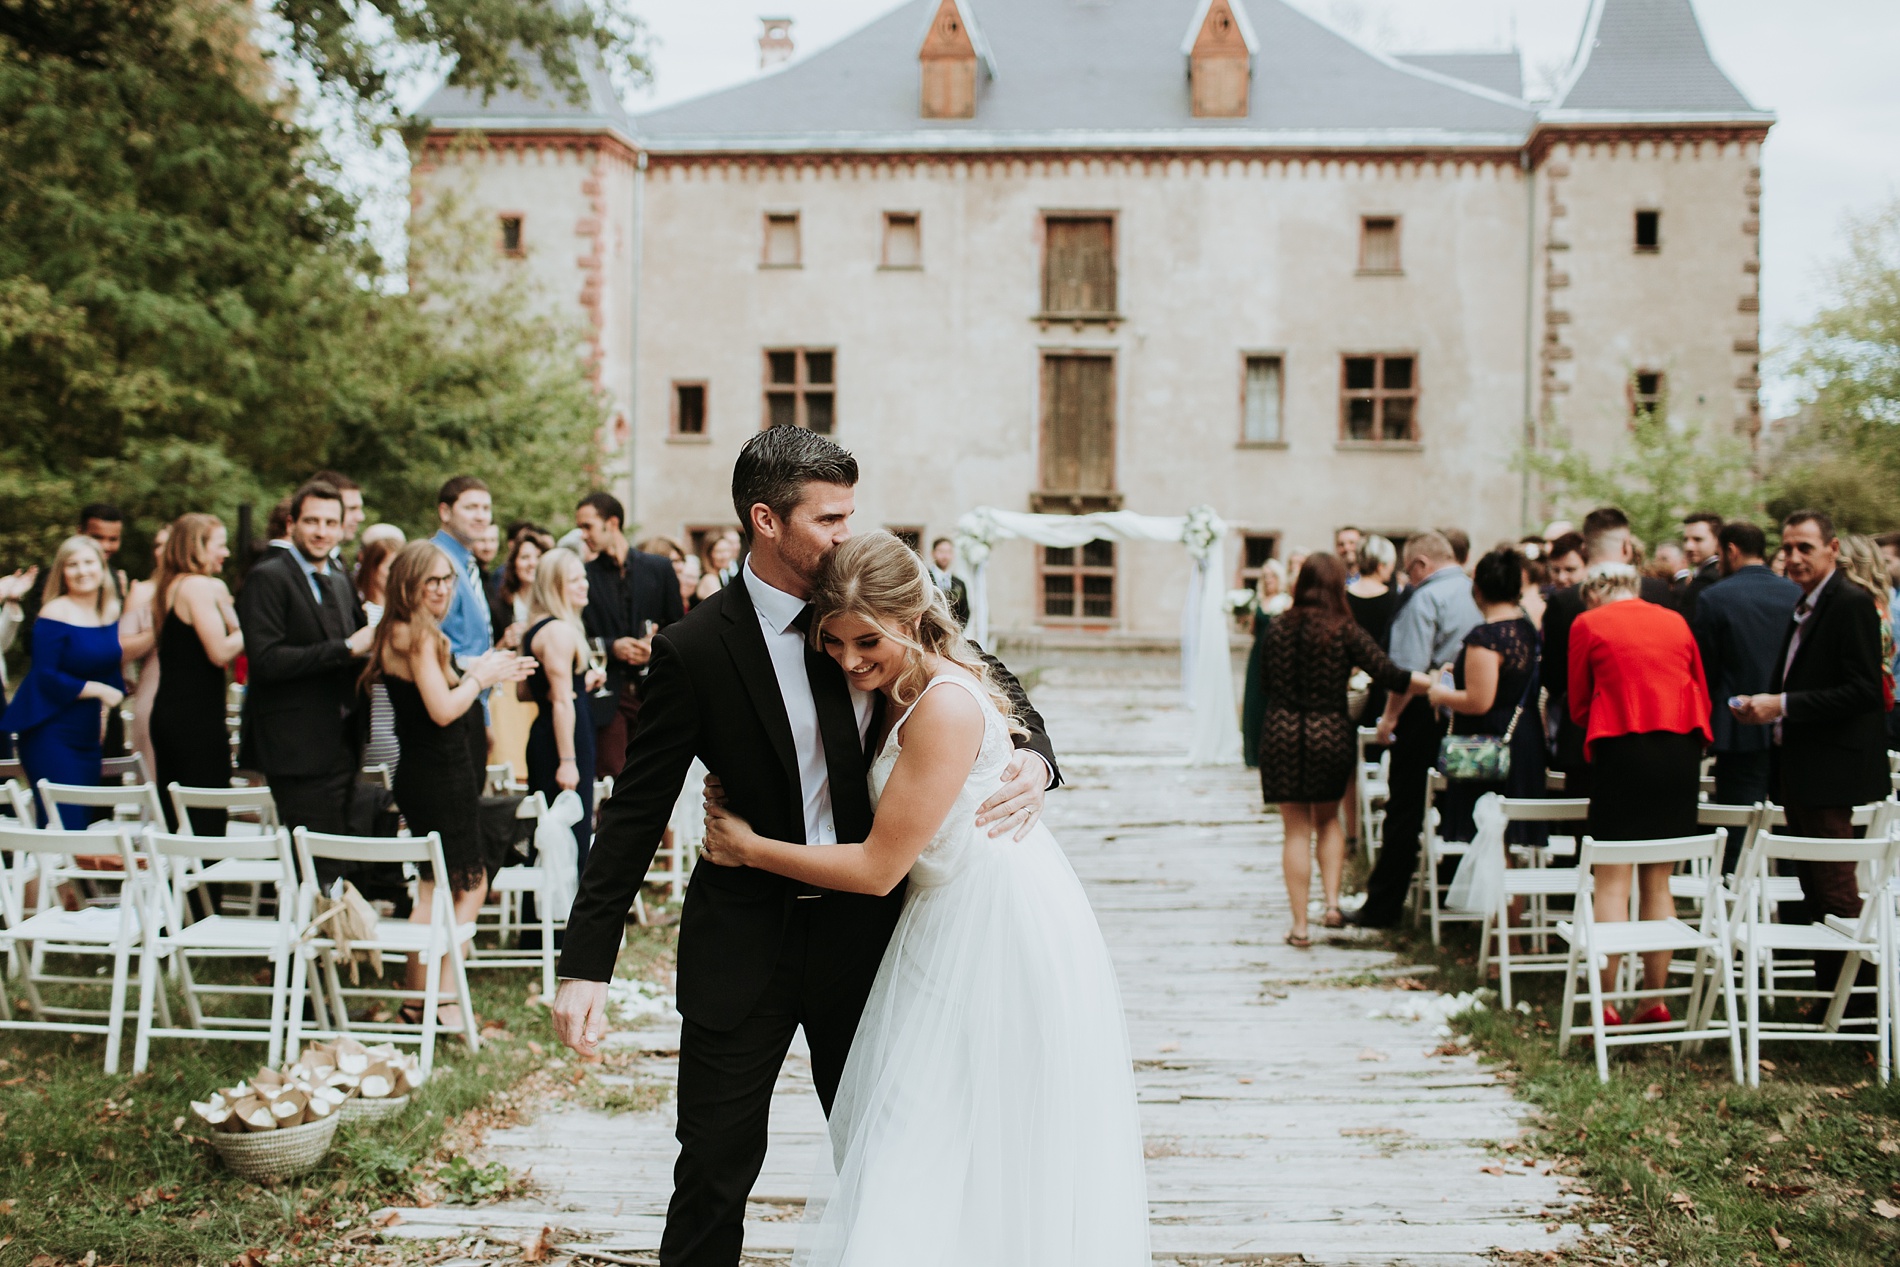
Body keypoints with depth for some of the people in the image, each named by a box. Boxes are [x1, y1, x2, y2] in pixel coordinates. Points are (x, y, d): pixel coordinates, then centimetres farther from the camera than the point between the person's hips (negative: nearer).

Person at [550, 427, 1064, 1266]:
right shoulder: (695, 649, -13)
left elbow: (990, 681, 9)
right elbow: (636, 811, -10)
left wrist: (1033, 756, -13)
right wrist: (585, 966, -14)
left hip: (860, 929, 3)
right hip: (744, 943, -3)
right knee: (716, 1166, 5)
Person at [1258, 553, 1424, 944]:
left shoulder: (1280, 627, 0)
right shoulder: (1343, 630, -7)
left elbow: (1265, 685, 9)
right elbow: (1388, 675, -13)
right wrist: (1437, 684, -7)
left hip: (1281, 733, 1)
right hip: (1330, 733, -1)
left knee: (1297, 829, 7)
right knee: (1328, 818, 21)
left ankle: (1299, 924, 7)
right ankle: (1332, 902, 7)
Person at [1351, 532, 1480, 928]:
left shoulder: (1426, 599, -13)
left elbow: (1409, 668, -19)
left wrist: (1390, 716, -12)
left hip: (1425, 713, -7)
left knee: (1404, 813, -1)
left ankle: (1382, 907, 3)